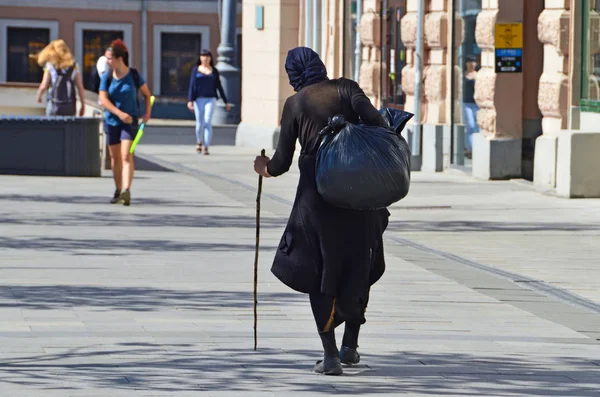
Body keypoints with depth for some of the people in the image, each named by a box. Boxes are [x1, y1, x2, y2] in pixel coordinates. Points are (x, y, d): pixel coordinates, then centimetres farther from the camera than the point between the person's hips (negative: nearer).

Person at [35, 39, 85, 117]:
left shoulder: (50, 66, -1)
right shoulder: (74, 66, 6)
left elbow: (44, 86, -1)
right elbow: (80, 87, 4)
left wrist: (39, 96, 18)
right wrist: (83, 105, 11)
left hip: (54, 105, -2)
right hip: (70, 106, 2)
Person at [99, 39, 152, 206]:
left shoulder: (134, 75, -6)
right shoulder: (107, 77, -1)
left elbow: (147, 94, 9)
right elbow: (103, 100, -9)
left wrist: (148, 112, -3)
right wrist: (119, 113, -21)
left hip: (130, 121, -3)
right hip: (112, 121, 3)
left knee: (126, 156, -15)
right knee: (115, 157, 11)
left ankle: (126, 191, -24)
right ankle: (118, 190, 26)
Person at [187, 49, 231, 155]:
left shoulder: (214, 71, 8)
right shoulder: (196, 70, 5)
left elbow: (219, 87, 12)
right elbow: (192, 86, -2)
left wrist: (226, 102, 12)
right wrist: (190, 100, -13)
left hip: (210, 99, 0)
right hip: (198, 99, 0)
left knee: (208, 123, -13)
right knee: (200, 123, 4)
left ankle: (206, 148, -13)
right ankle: (199, 142, 33)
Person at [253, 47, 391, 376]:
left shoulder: (294, 104, 2)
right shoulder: (346, 89, 4)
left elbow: (281, 162, 4)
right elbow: (375, 121, -12)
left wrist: (265, 169, 24)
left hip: (316, 194, -1)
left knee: (320, 273, 8)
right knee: (358, 268, 18)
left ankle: (330, 354, 0)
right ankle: (350, 345, 21)